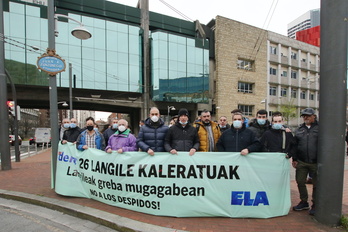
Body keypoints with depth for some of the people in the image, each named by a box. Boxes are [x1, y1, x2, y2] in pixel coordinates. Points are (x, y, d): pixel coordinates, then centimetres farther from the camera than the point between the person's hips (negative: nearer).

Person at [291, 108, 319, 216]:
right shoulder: (299, 130, 10)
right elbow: (295, 145, 12)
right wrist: (294, 159, 8)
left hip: (315, 162, -3)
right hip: (301, 162, 4)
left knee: (316, 184, 8)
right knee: (300, 182, 10)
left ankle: (315, 205, 25)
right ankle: (304, 202, 28)